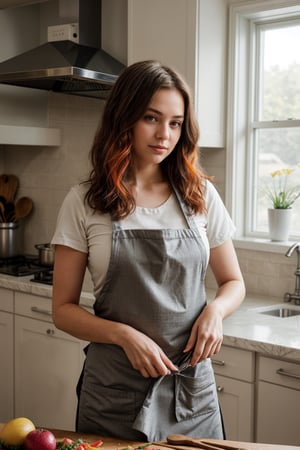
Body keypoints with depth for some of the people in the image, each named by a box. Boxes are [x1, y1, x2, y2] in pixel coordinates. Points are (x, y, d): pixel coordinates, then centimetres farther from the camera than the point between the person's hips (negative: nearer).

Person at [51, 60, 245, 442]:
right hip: (114, 391, -2)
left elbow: (233, 283, 11)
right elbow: (63, 310, -2)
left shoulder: (201, 195, 1)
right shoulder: (83, 202, -4)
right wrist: (124, 335, -18)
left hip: (191, 386, 2)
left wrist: (215, 310, -11)